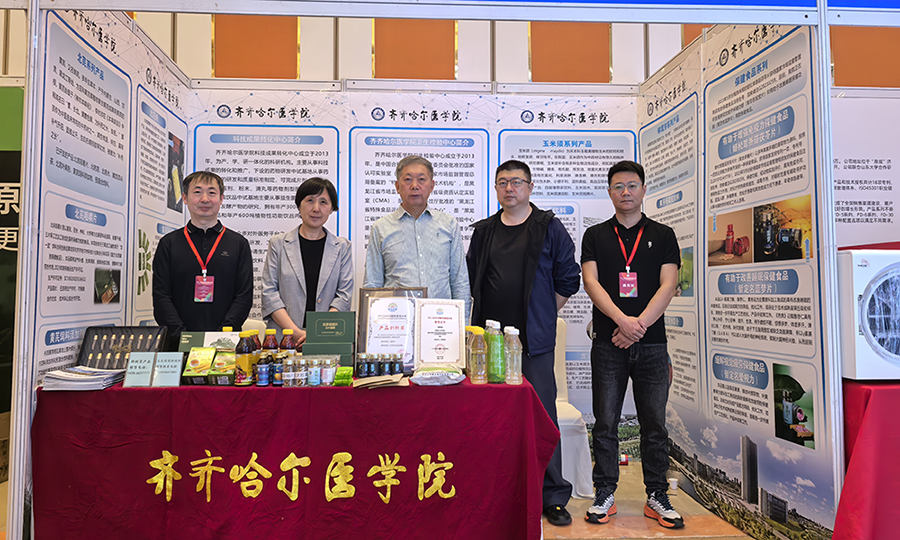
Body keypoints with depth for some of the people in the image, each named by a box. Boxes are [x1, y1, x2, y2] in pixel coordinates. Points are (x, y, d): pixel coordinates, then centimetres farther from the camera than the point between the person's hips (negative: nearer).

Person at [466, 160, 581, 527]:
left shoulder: (549, 228, 4)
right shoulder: (483, 232, 13)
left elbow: (567, 279, 6)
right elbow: (470, 280, 19)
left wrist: (542, 314, 5)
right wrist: (491, 315, 11)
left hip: (534, 340, -3)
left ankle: (553, 497, 13)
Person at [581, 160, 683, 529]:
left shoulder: (662, 235, 9)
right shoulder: (595, 235, 9)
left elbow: (668, 285, -1)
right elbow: (591, 281, -3)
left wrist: (639, 325, -13)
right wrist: (623, 320, -16)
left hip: (651, 344, 1)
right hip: (607, 344, 0)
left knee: (654, 425, 6)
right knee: (605, 423, 4)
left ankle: (657, 497, 19)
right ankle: (605, 494, 16)